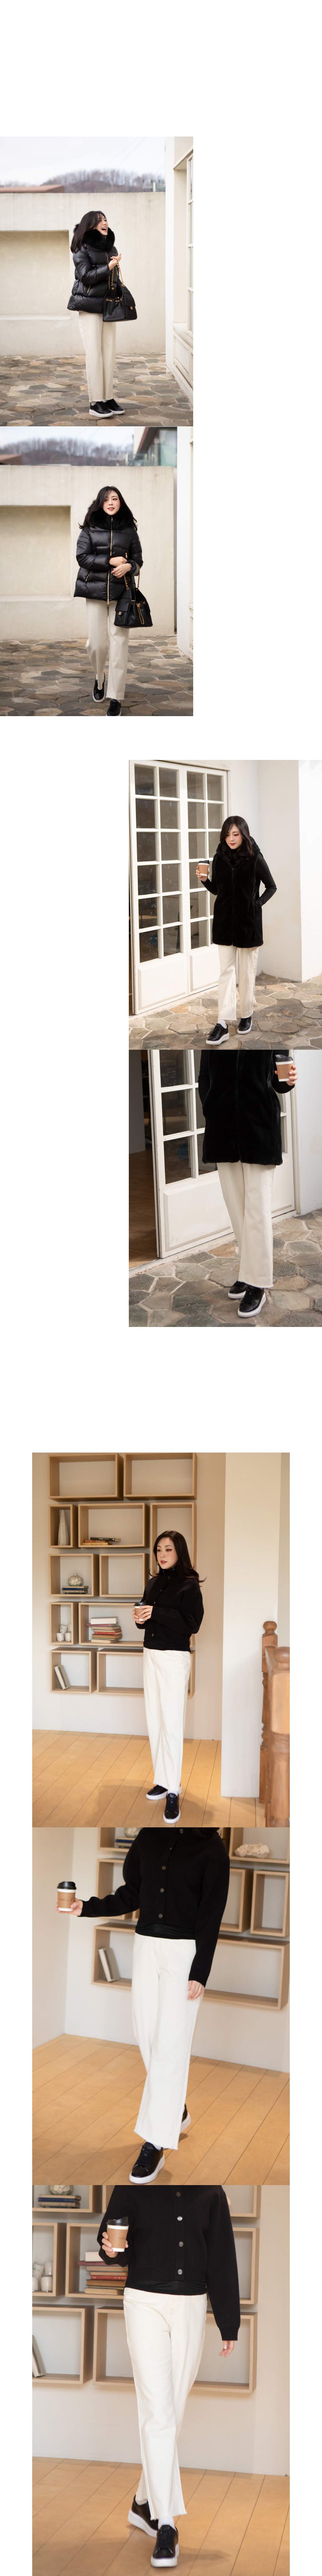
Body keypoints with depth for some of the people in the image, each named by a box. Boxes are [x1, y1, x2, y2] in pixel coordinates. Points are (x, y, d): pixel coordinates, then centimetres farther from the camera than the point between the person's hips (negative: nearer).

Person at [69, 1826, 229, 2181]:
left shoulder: (211, 1848, -9)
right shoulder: (149, 1836, 5)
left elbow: (212, 1915, -9)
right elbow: (131, 1896, 9)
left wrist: (200, 1974, -12)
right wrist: (87, 1908, -5)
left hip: (185, 1952, -5)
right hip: (147, 1946, 5)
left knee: (169, 2045, -7)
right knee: (147, 2036, 10)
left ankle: (155, 2145, -4)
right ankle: (177, 2110, 31)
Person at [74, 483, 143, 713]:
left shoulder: (129, 530, 9)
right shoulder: (90, 529, 6)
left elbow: (138, 559, 12)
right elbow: (82, 557, -2)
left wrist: (129, 566, -11)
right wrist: (110, 562, -10)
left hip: (122, 592, 0)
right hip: (96, 591, 0)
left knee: (119, 644, -7)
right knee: (97, 643, -2)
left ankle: (116, 698, -4)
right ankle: (100, 679, 31)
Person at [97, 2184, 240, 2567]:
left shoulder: (211, 2195, 3)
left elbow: (222, 2262, 8)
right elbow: (110, 2235, 3)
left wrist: (229, 2325, 9)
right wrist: (110, 2249, -22)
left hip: (191, 2306, 3)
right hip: (145, 2303, -3)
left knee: (173, 2412, 10)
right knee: (157, 2414, -10)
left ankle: (144, 2504, 28)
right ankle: (165, 2525, -11)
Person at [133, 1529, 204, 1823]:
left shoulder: (189, 1585, -8)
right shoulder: (153, 1583, 11)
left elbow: (191, 1624, -16)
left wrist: (156, 1613, -20)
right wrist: (140, 1619, -3)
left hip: (175, 1658, -7)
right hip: (151, 1655, 7)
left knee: (172, 1724, -7)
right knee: (155, 1721, 8)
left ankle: (173, 1792, -5)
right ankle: (163, 1780, 17)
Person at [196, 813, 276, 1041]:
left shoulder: (255, 859, -8)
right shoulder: (220, 858, 1)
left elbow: (272, 886, 3)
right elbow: (217, 890, 11)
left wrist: (259, 903, -10)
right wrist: (205, 880, -8)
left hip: (248, 921, -3)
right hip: (225, 921, 3)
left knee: (248, 971, 8)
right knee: (226, 971, -1)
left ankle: (247, 1016, 24)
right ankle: (223, 1025, -7)